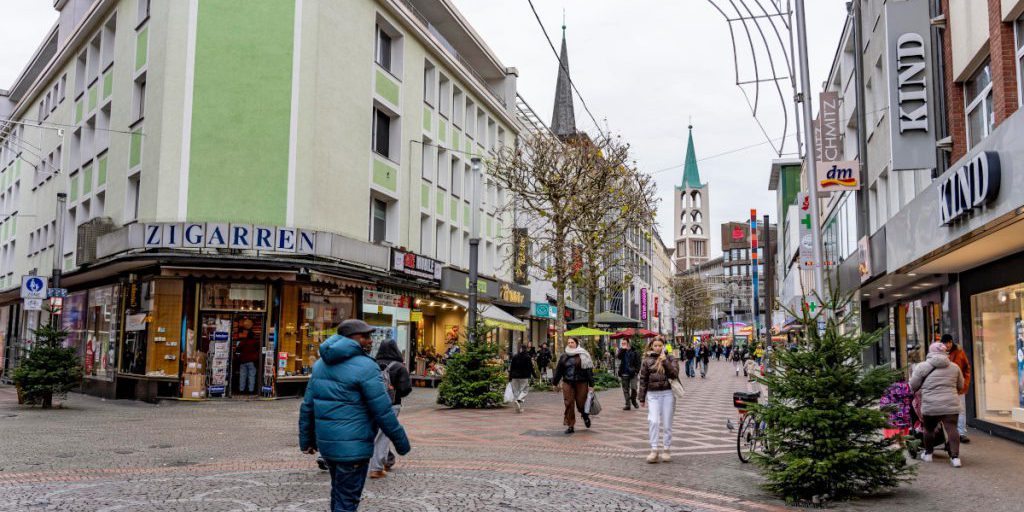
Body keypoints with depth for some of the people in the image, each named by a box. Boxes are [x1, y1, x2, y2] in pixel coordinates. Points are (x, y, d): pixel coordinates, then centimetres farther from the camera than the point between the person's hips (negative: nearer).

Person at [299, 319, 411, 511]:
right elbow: (383, 411, -15)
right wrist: (401, 442, -5)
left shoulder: (322, 364, 8)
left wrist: (306, 439, 20)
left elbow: (307, 405, 11)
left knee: (339, 492, 23)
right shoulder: (366, 367, -16)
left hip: (327, 442, 8)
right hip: (352, 446, -8)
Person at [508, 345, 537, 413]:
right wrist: (534, 374, 8)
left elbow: (511, 368, 7)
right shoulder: (527, 357, -5)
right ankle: (519, 400, -24)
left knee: (516, 391, 10)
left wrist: (510, 377, 12)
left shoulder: (514, 357, 5)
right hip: (524, 377, -3)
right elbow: (531, 367, -4)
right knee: (524, 390, 3)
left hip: (515, 377, 3)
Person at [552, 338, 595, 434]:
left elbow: (589, 370, -2)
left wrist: (591, 385, -6)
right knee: (569, 404, -2)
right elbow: (558, 371, 16)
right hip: (567, 383, 3)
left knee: (581, 403, -1)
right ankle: (570, 425, 6)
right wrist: (555, 383, 17)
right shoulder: (564, 357, 11)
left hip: (581, 383, -3)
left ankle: (585, 416, 33)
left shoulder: (583, 356, 0)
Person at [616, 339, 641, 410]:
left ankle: (633, 400, 19)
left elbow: (638, 362, -1)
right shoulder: (621, 351, 8)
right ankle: (628, 404, 11)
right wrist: (622, 349, -17)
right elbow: (617, 356, -11)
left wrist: (636, 370, -10)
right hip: (624, 374, 3)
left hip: (632, 373, -3)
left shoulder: (634, 351, 0)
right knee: (625, 390, 5)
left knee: (633, 388, -6)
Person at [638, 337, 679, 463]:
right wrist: (642, 398, 9)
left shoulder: (670, 359, 5)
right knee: (653, 421, -14)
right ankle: (654, 451, -11)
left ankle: (666, 450, 16)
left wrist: (665, 362, -16)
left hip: (668, 393, 0)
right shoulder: (647, 361, 6)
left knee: (667, 423, 5)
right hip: (653, 394, 0)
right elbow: (643, 380, 9)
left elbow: (675, 374, -9)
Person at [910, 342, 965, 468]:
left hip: (931, 406, -2)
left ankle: (928, 454, 26)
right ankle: (955, 456, -5)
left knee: (929, 429, 14)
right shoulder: (954, 367, 11)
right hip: (951, 405, 2)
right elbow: (961, 386, 21)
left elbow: (913, 386, 4)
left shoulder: (922, 367, -1)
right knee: (952, 430, 1)